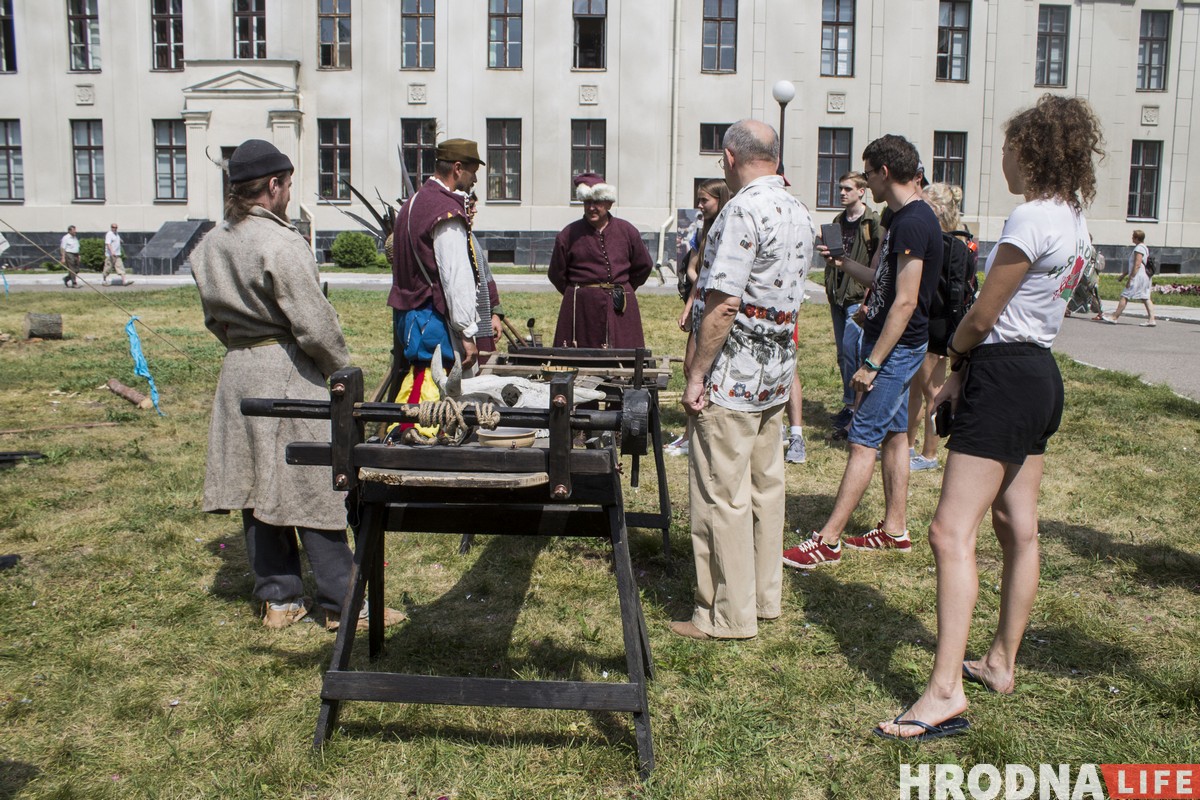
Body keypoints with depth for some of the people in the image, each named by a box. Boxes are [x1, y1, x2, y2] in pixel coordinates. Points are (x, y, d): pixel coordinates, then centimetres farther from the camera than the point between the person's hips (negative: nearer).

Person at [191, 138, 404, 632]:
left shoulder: (209, 245, 9)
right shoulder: (281, 243, -16)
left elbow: (215, 318, 17)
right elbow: (313, 323, -18)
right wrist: (343, 369, -4)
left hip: (237, 370, 8)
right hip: (288, 373, -8)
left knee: (256, 486, 11)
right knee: (313, 486, -1)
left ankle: (279, 599, 22)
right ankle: (342, 604, 8)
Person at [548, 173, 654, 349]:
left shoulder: (627, 231, 5)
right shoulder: (569, 234, 0)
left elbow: (643, 266, 17)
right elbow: (556, 273, 9)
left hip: (620, 308, 2)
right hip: (581, 309, -1)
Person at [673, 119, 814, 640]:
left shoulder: (743, 210, -18)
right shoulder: (798, 213, 10)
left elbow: (722, 303, -23)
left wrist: (697, 374, -16)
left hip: (732, 376, -9)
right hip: (776, 372, 9)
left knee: (721, 496, 0)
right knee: (765, 486, 16)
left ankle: (728, 615, 9)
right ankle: (764, 597, 27)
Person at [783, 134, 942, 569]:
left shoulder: (913, 223, -20)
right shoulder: (908, 218, 12)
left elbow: (905, 301, -24)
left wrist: (872, 364, -23)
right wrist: (844, 263, 22)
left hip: (896, 347, -10)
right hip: (896, 345, 10)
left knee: (863, 440, -9)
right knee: (893, 434, 14)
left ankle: (827, 542, -5)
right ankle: (895, 529, 24)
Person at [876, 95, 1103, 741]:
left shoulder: (1030, 219, -17)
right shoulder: (1074, 222, 13)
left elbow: (981, 317, -15)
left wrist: (954, 355, 6)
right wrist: (965, 373, 11)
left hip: (1005, 378, -11)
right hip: (1042, 376, 11)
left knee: (952, 533, -14)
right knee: (1018, 527, 16)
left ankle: (945, 690, -16)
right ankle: (1001, 663, 28)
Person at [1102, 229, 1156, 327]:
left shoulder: (1139, 248, -12)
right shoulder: (1144, 247, 20)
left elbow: (1137, 265, -20)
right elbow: (1131, 264, 25)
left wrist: (1130, 278, -21)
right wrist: (1124, 274, 28)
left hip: (1138, 276, -10)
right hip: (1145, 277, 10)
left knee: (1124, 296, -6)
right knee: (1146, 299, 6)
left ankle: (1114, 318, -4)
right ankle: (1152, 320, 1)